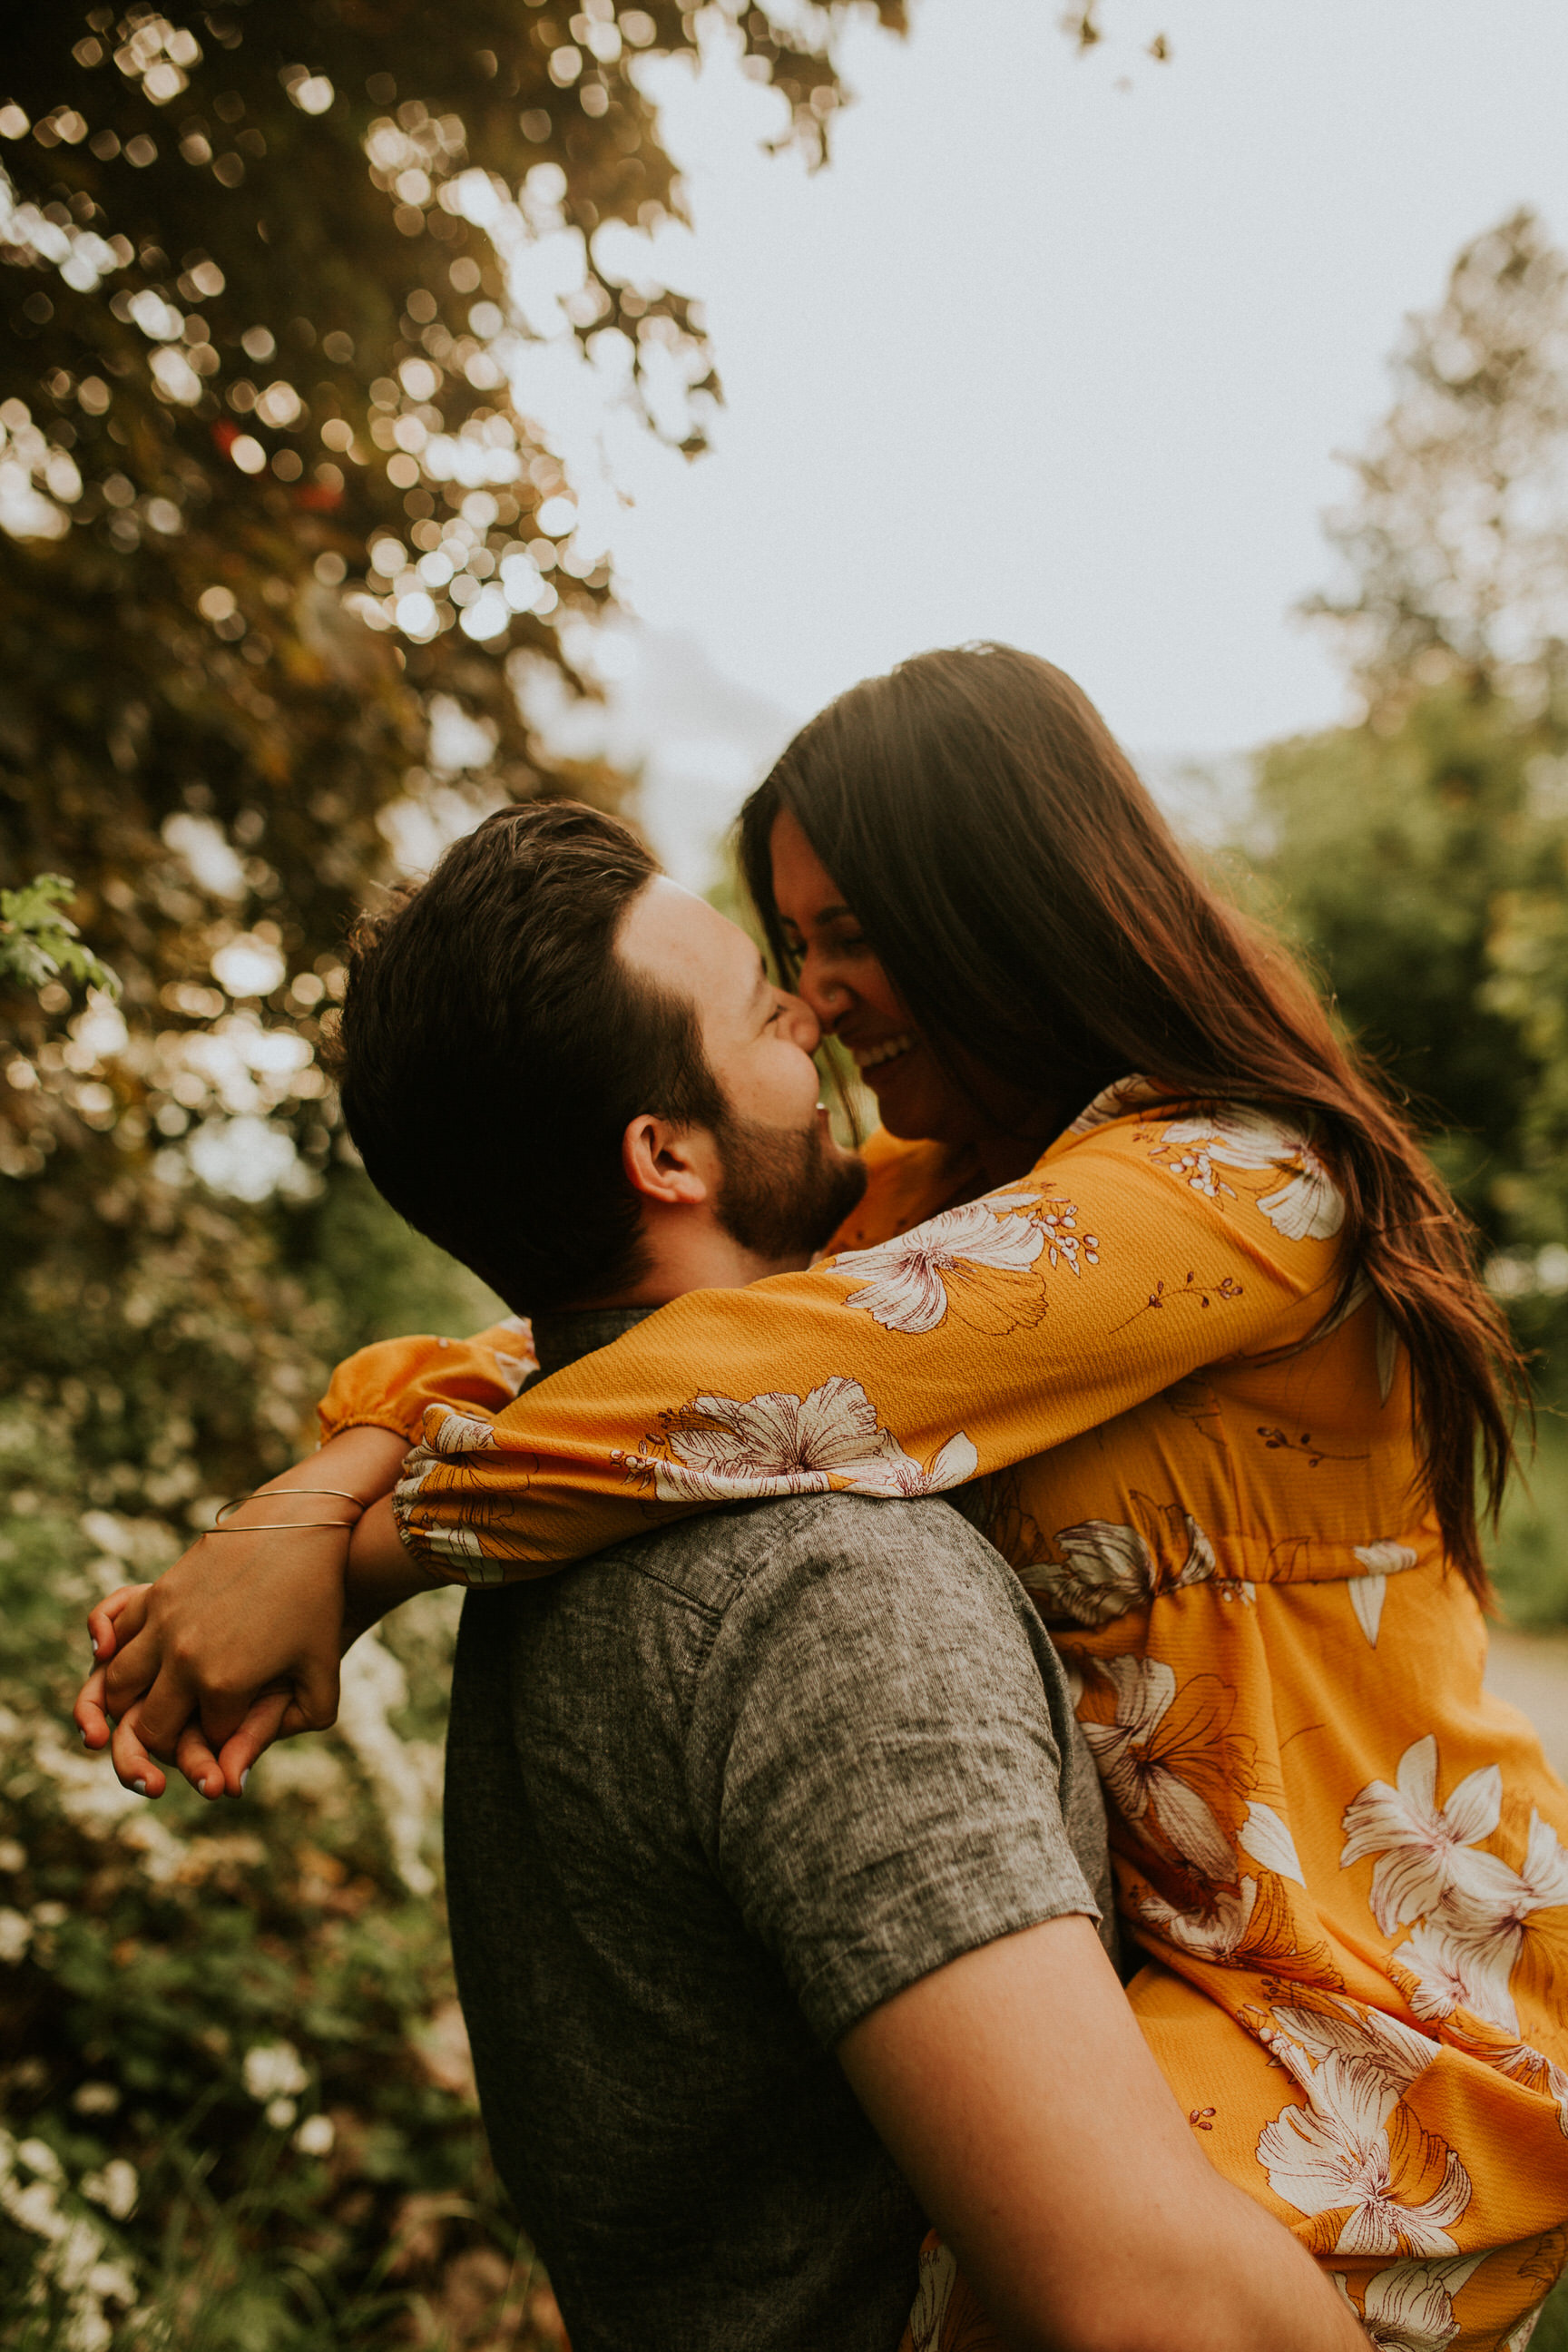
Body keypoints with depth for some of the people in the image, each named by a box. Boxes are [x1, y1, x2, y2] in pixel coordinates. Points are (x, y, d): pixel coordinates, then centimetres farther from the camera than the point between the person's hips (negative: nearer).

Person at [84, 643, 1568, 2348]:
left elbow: (789, 1375, -34)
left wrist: (357, 1544, -29)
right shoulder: (951, 1184, 6)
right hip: (1182, 1939, 7)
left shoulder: (1243, 1185, -23)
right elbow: (623, 1327, -5)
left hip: (1392, 2012, -7)